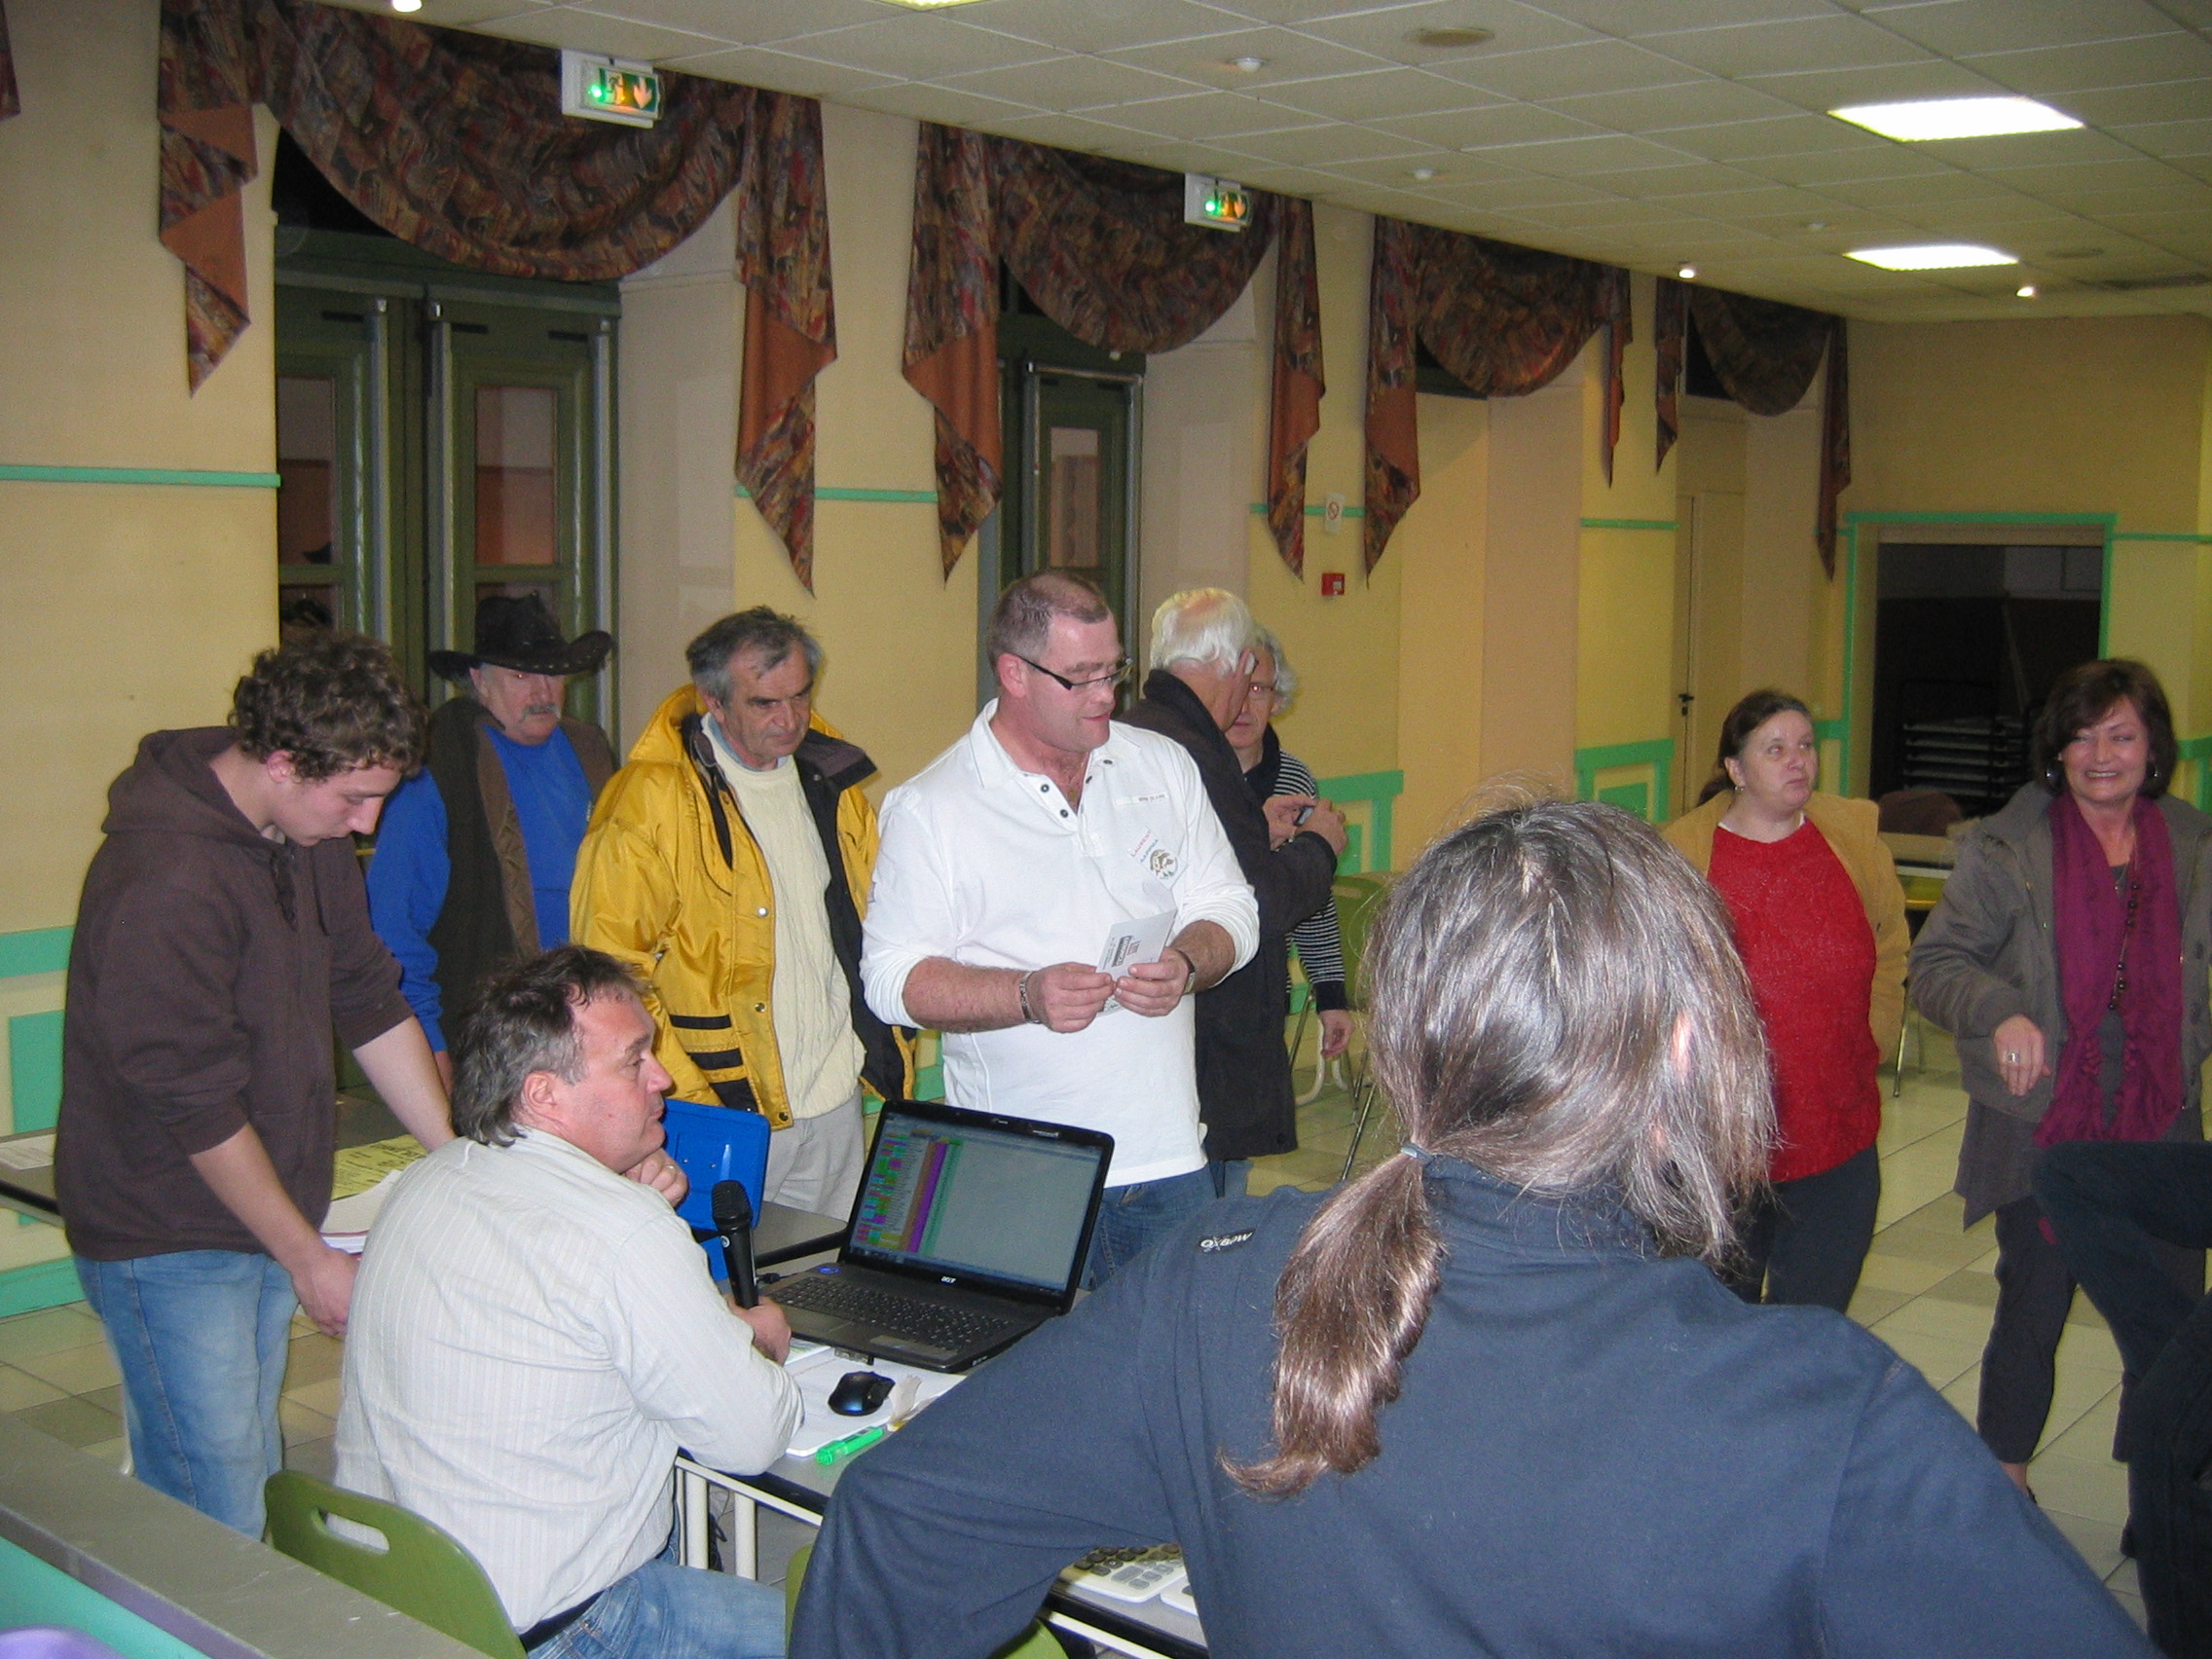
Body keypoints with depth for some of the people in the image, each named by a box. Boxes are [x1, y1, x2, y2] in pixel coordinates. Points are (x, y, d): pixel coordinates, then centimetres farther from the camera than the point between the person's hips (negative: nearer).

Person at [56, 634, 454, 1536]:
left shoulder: (310, 832, 3)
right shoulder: (165, 879, -25)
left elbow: (371, 1004, 9)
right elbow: (197, 1106, -21)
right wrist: (308, 1256, -13)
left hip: (268, 1215, 8)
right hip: (170, 1240, -8)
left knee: (252, 1488, 14)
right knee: (216, 1536, -4)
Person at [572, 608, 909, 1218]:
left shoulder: (830, 779, 8)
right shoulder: (650, 799, -11)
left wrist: (892, 1056, 8)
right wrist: (688, 1099, -17)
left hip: (841, 1104, 6)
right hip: (730, 1110, -6)